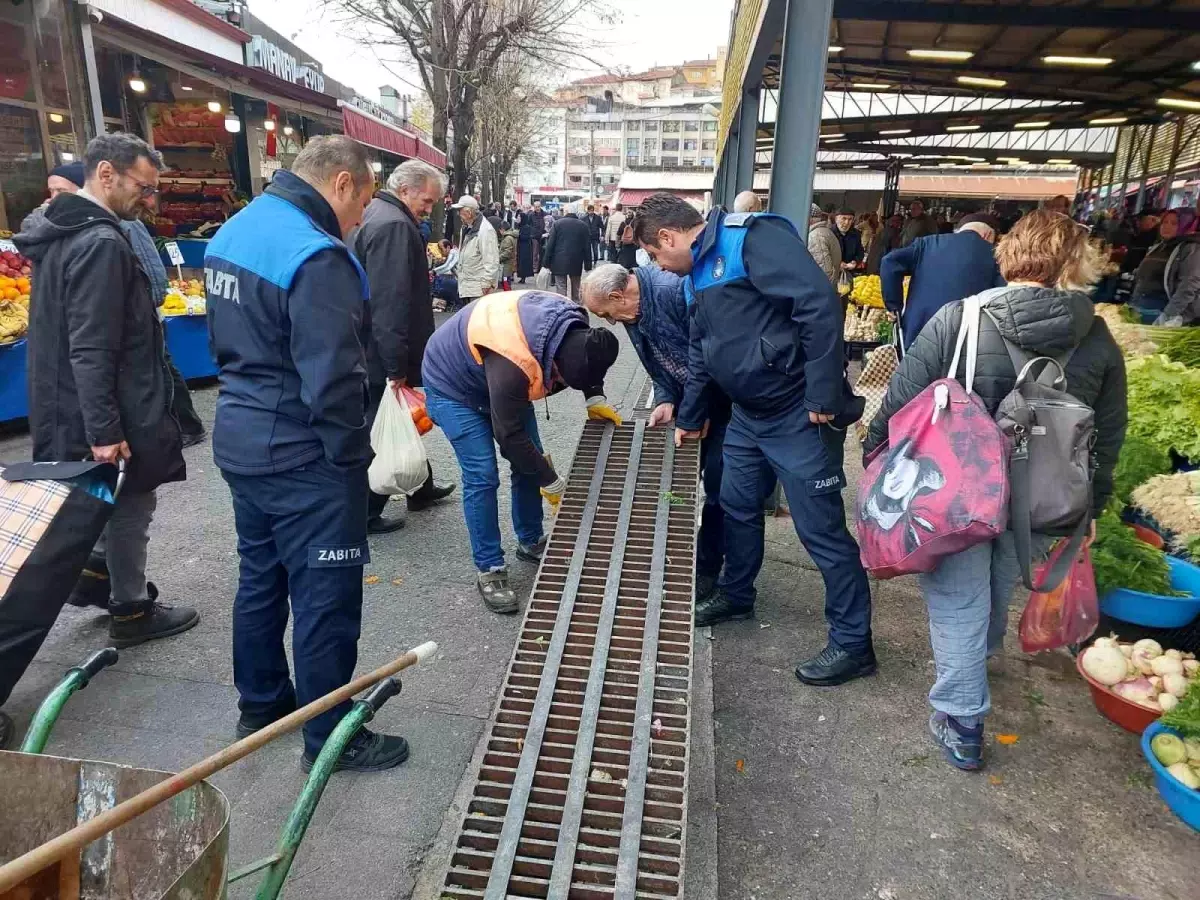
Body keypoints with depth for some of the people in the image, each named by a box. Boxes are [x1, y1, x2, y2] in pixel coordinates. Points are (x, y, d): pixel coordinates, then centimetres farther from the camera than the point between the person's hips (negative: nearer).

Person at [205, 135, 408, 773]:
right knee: (326, 598, 3)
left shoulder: (234, 231, 9)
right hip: (301, 458, -10)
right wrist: (353, 459, -13)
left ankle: (261, 706, 39)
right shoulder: (316, 256, -22)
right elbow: (333, 383, -25)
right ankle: (331, 739, 19)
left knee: (260, 576, 22)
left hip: (240, 440, 10)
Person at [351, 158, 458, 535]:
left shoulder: (373, 215, 14)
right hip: (385, 356, -11)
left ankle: (421, 489, 37)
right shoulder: (394, 225, -20)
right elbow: (391, 302, -27)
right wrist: (397, 365, -26)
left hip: (373, 351, 11)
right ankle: (366, 514, 13)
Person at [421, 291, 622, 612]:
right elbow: (509, 435, -31)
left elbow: (587, 366, 3)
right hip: (451, 384, -7)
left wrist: (595, 399, -13)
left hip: (497, 379, 7)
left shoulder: (574, 327, -23)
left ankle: (531, 542, 24)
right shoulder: (512, 364, -44)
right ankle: (489, 569, 0)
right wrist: (553, 483, -21)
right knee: (482, 475, -14)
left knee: (529, 458, 5)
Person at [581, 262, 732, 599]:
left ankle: (707, 568, 13)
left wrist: (698, 415, -19)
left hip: (724, 397, -8)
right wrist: (666, 401, -11)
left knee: (717, 484, -2)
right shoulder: (633, 313, 0)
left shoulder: (675, 290, -29)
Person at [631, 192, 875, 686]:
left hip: (799, 415, -9)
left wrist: (823, 395, -26)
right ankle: (735, 594, 42)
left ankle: (852, 644, 15)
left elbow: (820, 303, -26)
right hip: (748, 412, 9)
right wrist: (689, 418, 30)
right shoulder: (700, 272, 13)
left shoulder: (752, 238, -17)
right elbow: (700, 351, 23)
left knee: (821, 528, 0)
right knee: (737, 506, 20)